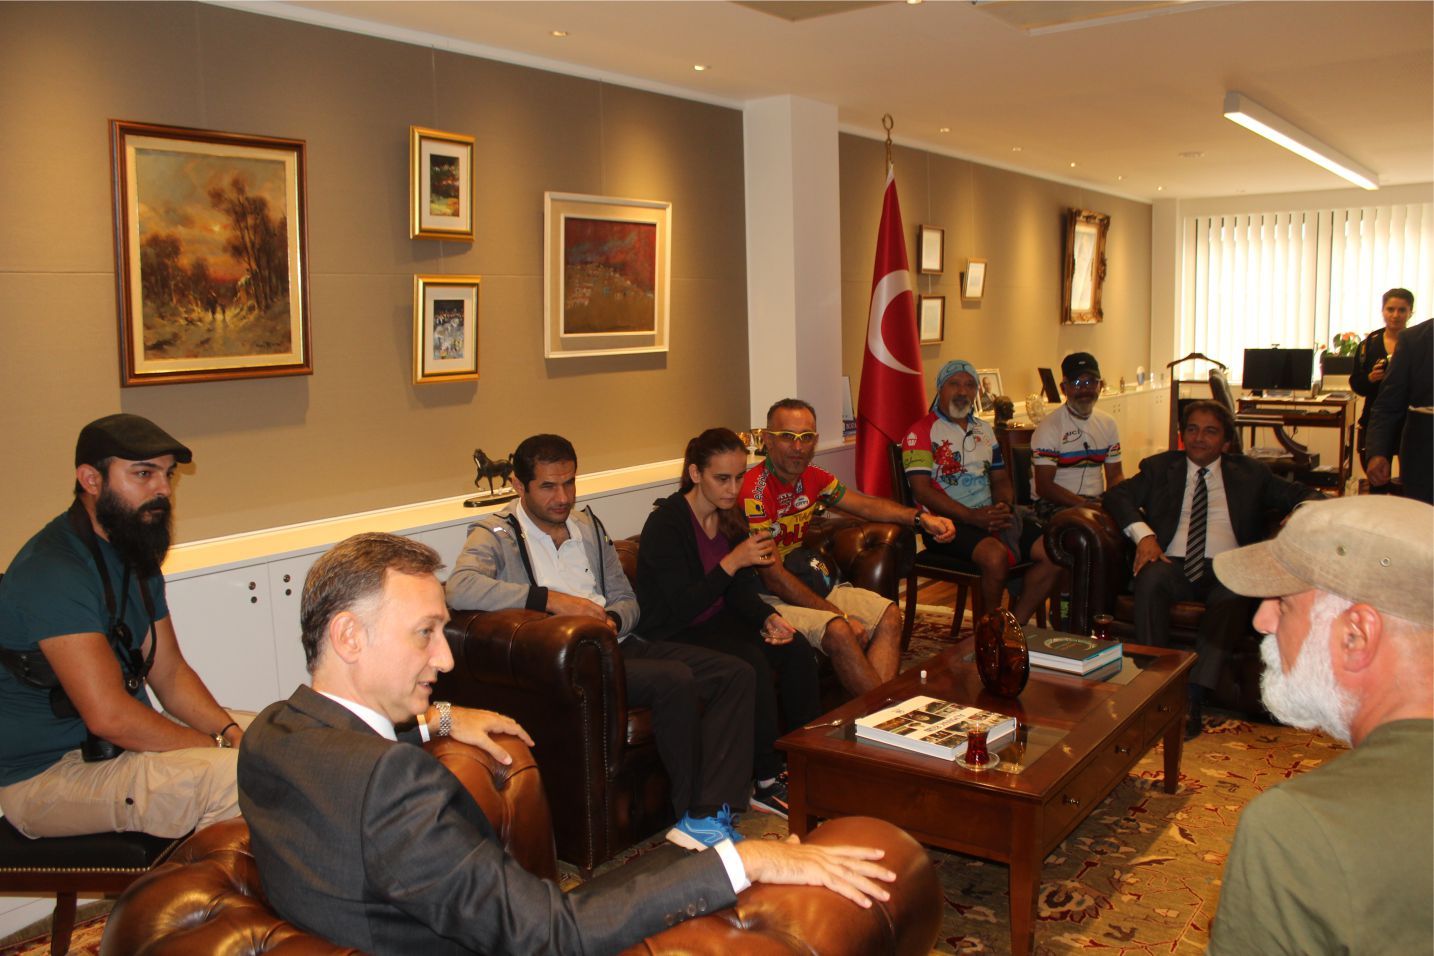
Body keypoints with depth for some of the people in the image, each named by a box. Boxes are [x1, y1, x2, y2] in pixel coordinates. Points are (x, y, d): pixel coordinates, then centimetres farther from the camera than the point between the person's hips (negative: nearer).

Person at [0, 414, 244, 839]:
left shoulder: (135, 556, 9)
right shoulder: (52, 573, -23)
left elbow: (170, 675, 9)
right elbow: (109, 715, -29)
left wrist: (233, 732, -7)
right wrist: (219, 748, -20)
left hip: (117, 741, 10)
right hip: (44, 775, -10)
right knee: (233, 777, -29)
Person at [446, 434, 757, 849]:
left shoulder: (588, 526, 20)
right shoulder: (497, 535, -2)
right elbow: (459, 589, -24)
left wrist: (612, 621, -6)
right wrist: (551, 599, -25)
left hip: (618, 643, 8)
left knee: (737, 674, -9)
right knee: (675, 680, -29)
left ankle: (710, 814, -18)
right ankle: (692, 813, -10)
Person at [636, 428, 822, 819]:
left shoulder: (729, 516, 5)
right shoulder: (665, 524, -19)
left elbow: (741, 591, 8)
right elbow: (684, 606, -25)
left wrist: (769, 617, -12)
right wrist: (733, 561, -32)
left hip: (718, 623, 7)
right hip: (674, 636, -7)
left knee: (798, 651, -16)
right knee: (752, 662, -31)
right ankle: (767, 784, -18)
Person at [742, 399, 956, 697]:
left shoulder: (812, 478, 4)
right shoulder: (755, 491, -22)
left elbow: (866, 505, 15)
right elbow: (773, 576, -23)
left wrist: (920, 517, -3)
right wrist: (839, 614, -22)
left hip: (809, 583, 9)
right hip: (767, 595, -9)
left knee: (889, 616, -5)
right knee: (839, 632, -30)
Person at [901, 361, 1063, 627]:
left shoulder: (985, 431, 22)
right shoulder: (922, 431, -3)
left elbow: (1001, 479, 22)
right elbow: (922, 490, -12)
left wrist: (1004, 507, -4)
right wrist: (971, 516, -21)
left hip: (988, 517, 7)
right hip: (947, 522, -7)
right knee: (995, 556, -34)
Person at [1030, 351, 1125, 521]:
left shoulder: (1108, 424, 12)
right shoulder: (1049, 426, -8)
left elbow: (1115, 475, 15)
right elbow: (1044, 486, -13)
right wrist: (1086, 505, -22)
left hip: (1097, 501, 6)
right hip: (1056, 504, -6)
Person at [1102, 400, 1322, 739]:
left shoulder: (1248, 473, 22)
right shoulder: (1160, 467, 21)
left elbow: (1302, 495, 18)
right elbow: (1116, 495, 9)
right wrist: (1143, 534, -9)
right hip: (1174, 565, 0)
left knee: (1234, 594, -35)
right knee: (1149, 580, -34)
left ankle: (1194, 698, -36)